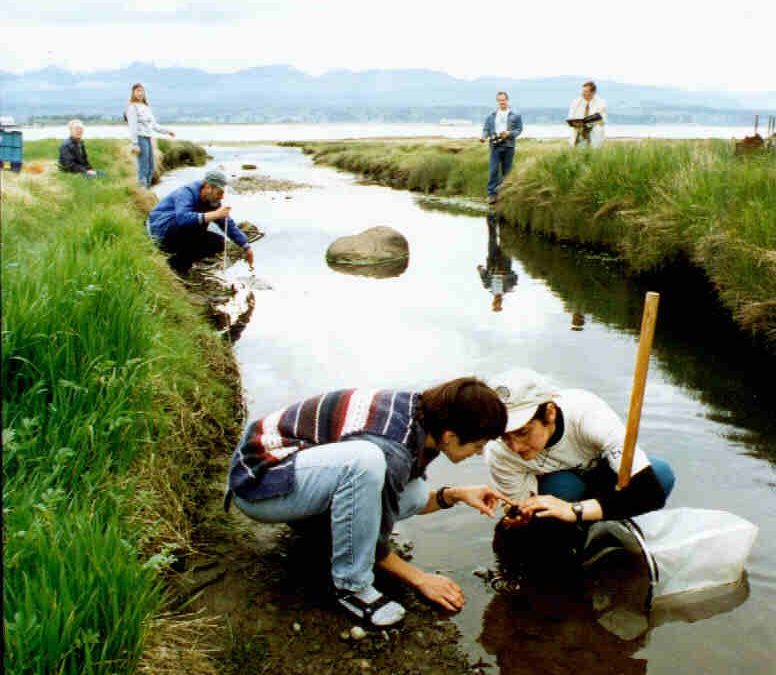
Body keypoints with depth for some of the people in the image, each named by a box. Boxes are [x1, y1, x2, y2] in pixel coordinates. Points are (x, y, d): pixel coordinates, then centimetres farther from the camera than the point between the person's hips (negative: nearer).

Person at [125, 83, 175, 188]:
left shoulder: (147, 107, 19)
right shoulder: (132, 107, -4)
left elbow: (154, 125, 23)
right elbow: (132, 127, -10)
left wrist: (167, 131, 17)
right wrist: (135, 144, -16)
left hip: (148, 138, 8)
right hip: (140, 138, -8)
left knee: (151, 168, 9)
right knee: (143, 167, -11)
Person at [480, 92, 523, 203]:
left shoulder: (515, 115, 5)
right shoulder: (491, 116, 10)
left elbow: (519, 129, 3)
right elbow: (486, 129, 8)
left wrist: (509, 133, -14)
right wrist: (483, 136, -14)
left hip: (508, 145, 0)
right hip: (495, 145, 0)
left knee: (507, 171, 5)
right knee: (493, 170, -7)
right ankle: (492, 193, -6)